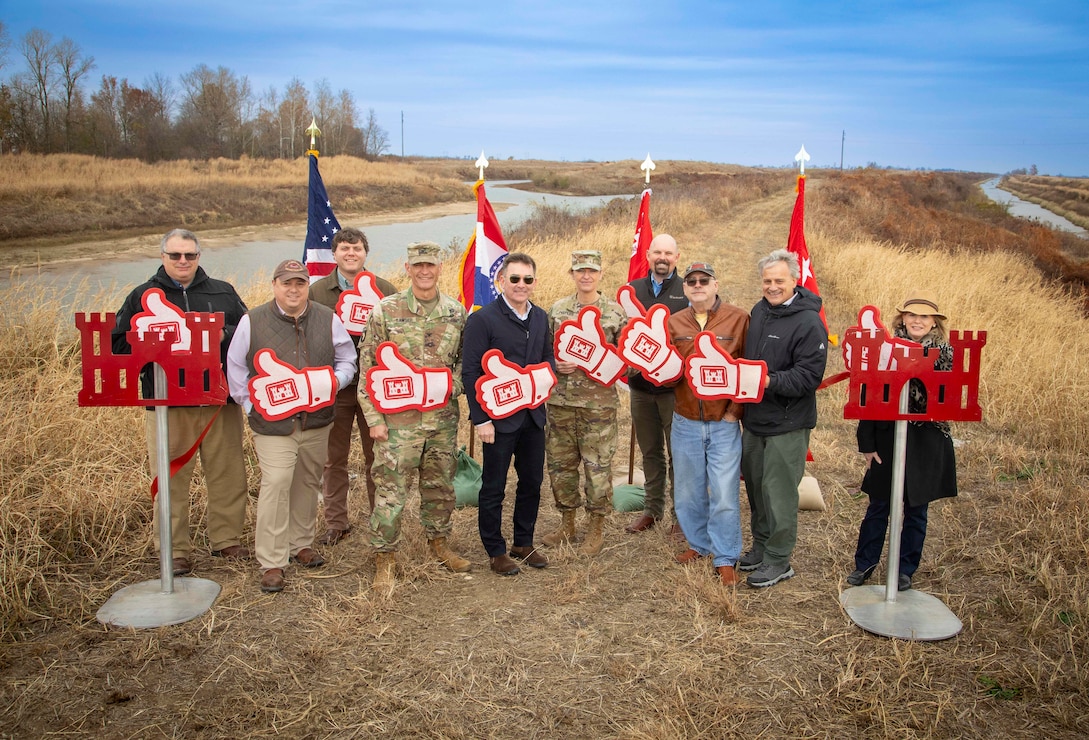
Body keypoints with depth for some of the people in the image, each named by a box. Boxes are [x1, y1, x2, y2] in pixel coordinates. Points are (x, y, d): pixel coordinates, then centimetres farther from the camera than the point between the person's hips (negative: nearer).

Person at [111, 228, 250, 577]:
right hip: (167, 403, -1)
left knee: (227, 473, 7)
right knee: (171, 479, 3)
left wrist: (223, 336, -11)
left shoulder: (222, 292, 11)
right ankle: (175, 551, 15)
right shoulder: (143, 296, 7)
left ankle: (226, 539, 23)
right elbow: (120, 344, 3)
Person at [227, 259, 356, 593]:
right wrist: (252, 406, -1)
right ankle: (271, 563, -2)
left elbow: (347, 360, 12)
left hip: (317, 421, 4)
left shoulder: (328, 319, 4)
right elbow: (235, 369, 5)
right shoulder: (252, 321, -2)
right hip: (273, 424, -3)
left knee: (308, 484, 14)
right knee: (275, 485, -11)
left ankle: (301, 544, 32)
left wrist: (334, 382, -8)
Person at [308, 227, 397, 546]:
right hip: (333, 387, 1)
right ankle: (336, 523, 21)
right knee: (334, 459, 9)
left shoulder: (385, 290, 2)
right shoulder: (317, 291, 4)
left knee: (377, 457, 9)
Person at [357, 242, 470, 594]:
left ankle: (438, 542, 35)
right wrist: (374, 418, -8)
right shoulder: (385, 311, -5)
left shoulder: (456, 312, 5)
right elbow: (368, 367, -4)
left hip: (442, 416, 3)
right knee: (391, 491, -1)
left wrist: (454, 385, -4)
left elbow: (464, 358, 16)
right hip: (398, 417, -3)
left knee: (440, 485, 15)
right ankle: (384, 558, 13)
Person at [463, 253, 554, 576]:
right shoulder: (483, 318, -10)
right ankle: (496, 552, 20)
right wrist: (481, 418, -15)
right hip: (499, 416, -6)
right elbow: (470, 371, -12)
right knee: (494, 487, 6)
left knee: (532, 482, 14)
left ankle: (524, 543, 31)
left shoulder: (540, 317, 8)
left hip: (533, 415, 6)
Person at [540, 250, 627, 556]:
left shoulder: (614, 311, -1)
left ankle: (597, 528, 17)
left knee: (598, 465, 2)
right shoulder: (557, 309, 7)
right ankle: (567, 524, 26)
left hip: (599, 402, -3)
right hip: (561, 401, 3)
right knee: (560, 463, 11)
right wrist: (555, 365, -9)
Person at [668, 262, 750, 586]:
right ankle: (698, 544, 35)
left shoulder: (738, 319, -4)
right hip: (685, 423, 3)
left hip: (724, 424, -3)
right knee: (688, 492, 14)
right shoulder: (673, 323, 5)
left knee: (724, 494, -1)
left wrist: (735, 410, -9)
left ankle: (726, 559, 13)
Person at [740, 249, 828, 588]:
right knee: (755, 486, 18)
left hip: (787, 424, -7)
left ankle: (778, 560, 15)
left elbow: (808, 376, -20)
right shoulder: (758, 311, 8)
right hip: (754, 419, 7)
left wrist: (770, 381, -31)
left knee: (778, 492, 0)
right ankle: (761, 545, 36)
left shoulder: (808, 322, -16)